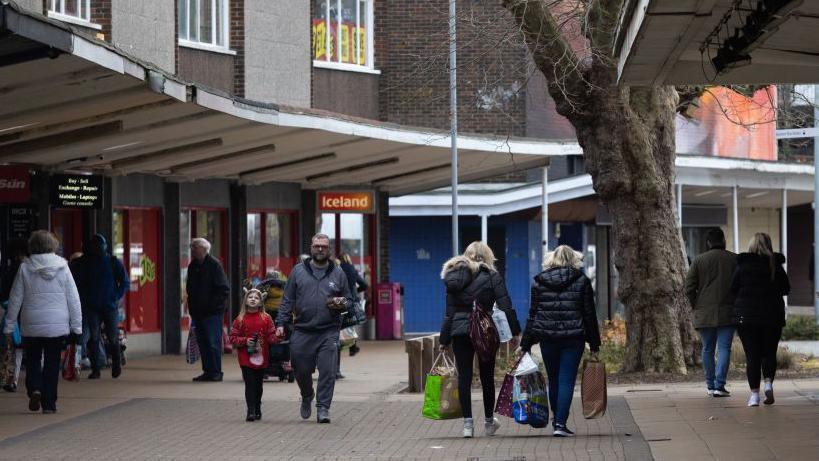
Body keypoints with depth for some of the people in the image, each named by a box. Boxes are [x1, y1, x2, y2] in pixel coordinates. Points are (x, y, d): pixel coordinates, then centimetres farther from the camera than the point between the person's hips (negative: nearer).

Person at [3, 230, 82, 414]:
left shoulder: (25, 268, -4)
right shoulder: (62, 267, -2)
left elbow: (15, 299, 0)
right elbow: (73, 299, 0)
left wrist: (9, 325, 8)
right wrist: (76, 326, 6)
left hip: (31, 326, 0)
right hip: (58, 326, 0)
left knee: (33, 360, 14)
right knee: (52, 364, 8)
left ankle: (34, 389, -10)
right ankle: (49, 403, 7)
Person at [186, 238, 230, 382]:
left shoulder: (214, 265, -7)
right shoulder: (192, 266, 15)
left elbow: (224, 289, -10)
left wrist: (213, 304, -15)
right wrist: (191, 305, 11)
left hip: (212, 312, -7)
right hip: (197, 311, 7)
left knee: (213, 343, -7)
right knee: (202, 342, 8)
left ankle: (216, 372, -2)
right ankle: (207, 371, 13)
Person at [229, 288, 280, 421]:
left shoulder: (266, 318, 3)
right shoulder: (240, 319, 2)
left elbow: (271, 336, 4)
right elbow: (233, 338, 3)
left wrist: (275, 338, -18)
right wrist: (245, 341, -13)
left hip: (261, 357, 2)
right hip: (246, 357, -2)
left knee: (259, 384, 11)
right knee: (250, 384, -9)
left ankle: (257, 410, 26)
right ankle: (250, 411, -11)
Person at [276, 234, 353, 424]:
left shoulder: (338, 273, 9)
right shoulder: (298, 271, 9)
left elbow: (349, 299, 16)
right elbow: (287, 300, 8)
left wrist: (341, 304, -7)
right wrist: (281, 323, -1)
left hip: (328, 332, -1)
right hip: (301, 331, 1)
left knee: (327, 372, -8)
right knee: (301, 371, 7)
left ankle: (323, 408, -1)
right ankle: (307, 397, 35)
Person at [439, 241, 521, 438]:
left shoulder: (454, 278, 7)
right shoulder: (491, 276, -1)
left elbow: (449, 312, 7)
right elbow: (505, 306, -7)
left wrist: (445, 339, 11)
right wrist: (515, 332, -2)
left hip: (459, 331, 2)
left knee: (464, 377, 3)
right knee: (487, 377, 11)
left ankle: (468, 423, -4)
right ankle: (489, 422, 23)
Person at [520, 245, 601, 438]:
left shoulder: (539, 282, 4)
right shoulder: (582, 281, 1)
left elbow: (533, 314, 5)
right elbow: (589, 314, 2)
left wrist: (526, 344, 8)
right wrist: (594, 343, 8)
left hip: (547, 337, 2)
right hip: (573, 338, -2)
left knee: (553, 380, 16)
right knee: (567, 381, -1)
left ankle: (557, 420, 29)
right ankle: (560, 424, -8)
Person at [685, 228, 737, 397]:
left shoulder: (699, 260, 1)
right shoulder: (734, 260, 0)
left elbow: (689, 288, -2)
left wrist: (696, 307, 9)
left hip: (704, 313, 1)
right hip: (727, 313, -1)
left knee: (708, 349, 12)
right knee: (724, 348, -2)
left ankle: (710, 385, 18)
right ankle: (719, 385, -13)